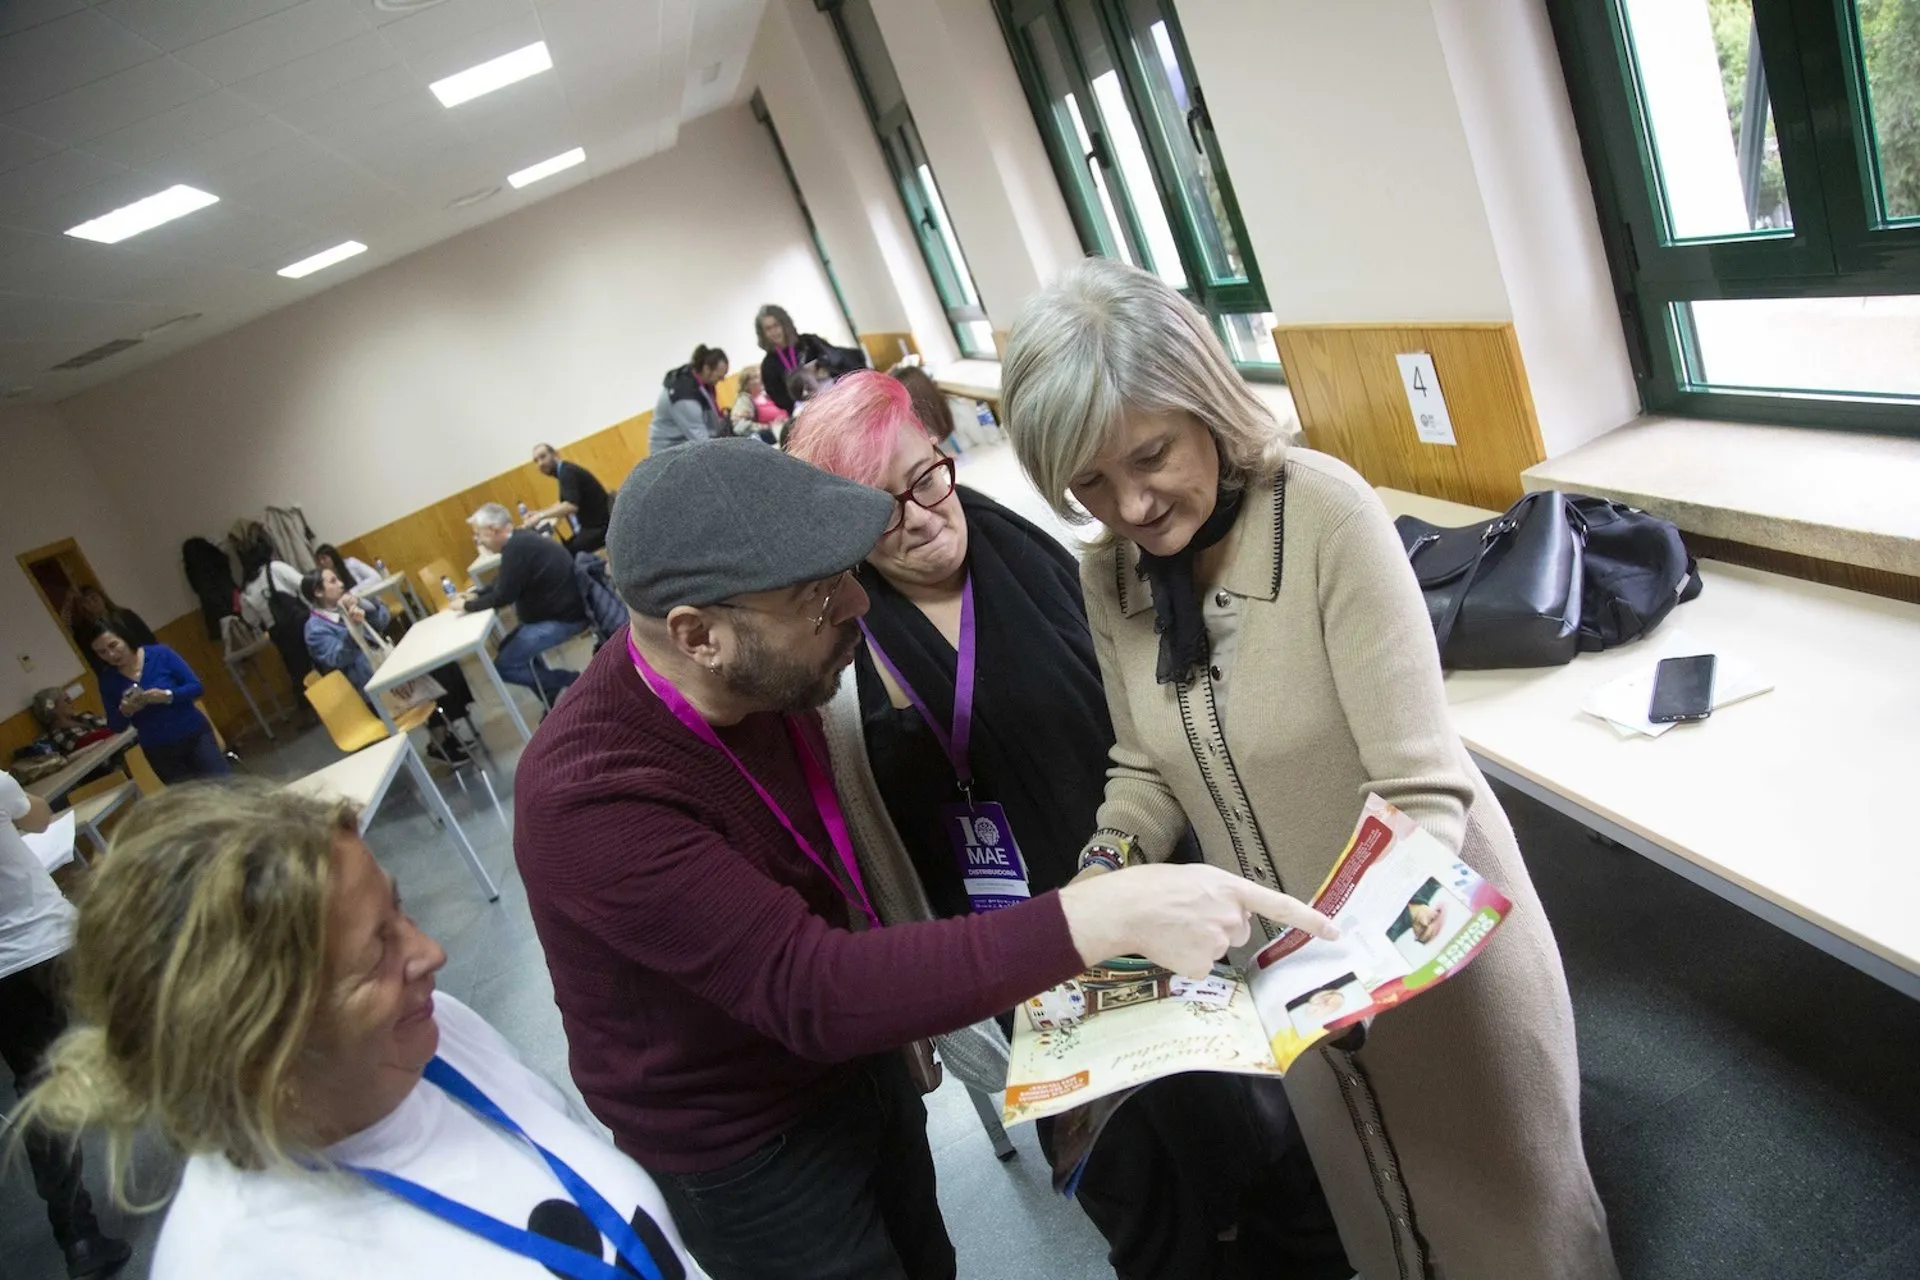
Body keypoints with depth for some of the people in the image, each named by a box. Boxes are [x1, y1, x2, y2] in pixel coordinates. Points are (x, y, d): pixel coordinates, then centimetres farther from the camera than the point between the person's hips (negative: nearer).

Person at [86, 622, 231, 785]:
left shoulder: (160, 654, -9)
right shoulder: (108, 681, -1)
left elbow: (196, 687, -8)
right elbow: (115, 727, 4)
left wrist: (167, 696, -26)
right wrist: (123, 712, -17)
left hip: (195, 736, -2)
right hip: (159, 751, 3)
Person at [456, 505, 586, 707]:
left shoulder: (517, 548, -23)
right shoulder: (520, 540, 9)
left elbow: (503, 596, -18)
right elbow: (502, 581, 23)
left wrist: (467, 606, -4)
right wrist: (476, 594, 10)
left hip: (563, 617, -11)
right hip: (557, 609, 11)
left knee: (503, 666, -9)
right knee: (510, 649, 19)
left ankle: (573, 683, -2)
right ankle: (556, 700, 18)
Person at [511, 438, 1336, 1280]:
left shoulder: (759, 680, -12)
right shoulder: (588, 798, -34)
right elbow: (812, 989, -41)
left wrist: (907, 1009, 10)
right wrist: (1105, 917, -47)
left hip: (854, 1061, 6)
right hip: (742, 1150, -6)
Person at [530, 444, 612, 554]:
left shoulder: (567, 471, -16)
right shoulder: (563, 471, 15)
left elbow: (571, 505, -30)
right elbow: (564, 503, 30)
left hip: (599, 526, -10)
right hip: (591, 525, 10)